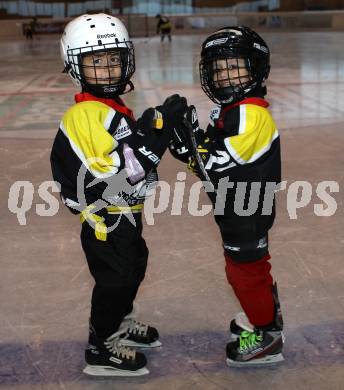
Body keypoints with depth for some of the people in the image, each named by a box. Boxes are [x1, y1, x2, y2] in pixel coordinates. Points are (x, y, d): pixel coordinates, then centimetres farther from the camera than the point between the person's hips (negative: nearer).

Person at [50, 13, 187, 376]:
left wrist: (152, 123, 3)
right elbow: (130, 168, -33)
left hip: (123, 213, 10)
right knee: (115, 280, 3)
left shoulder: (113, 106, 8)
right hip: (106, 219, -10)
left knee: (132, 268, 25)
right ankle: (102, 349, 22)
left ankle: (120, 323, 47)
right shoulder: (88, 114, -26)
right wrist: (160, 123, -32)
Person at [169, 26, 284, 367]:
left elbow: (218, 170, -30)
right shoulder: (229, 109, 6)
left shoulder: (250, 114, -25)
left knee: (246, 272, 6)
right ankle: (266, 314, 44)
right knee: (251, 268, 24)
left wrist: (192, 137, -27)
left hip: (247, 215, -9)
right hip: (238, 212, 9)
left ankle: (267, 338, 23)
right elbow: (214, 160, 8)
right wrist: (188, 149, -8)